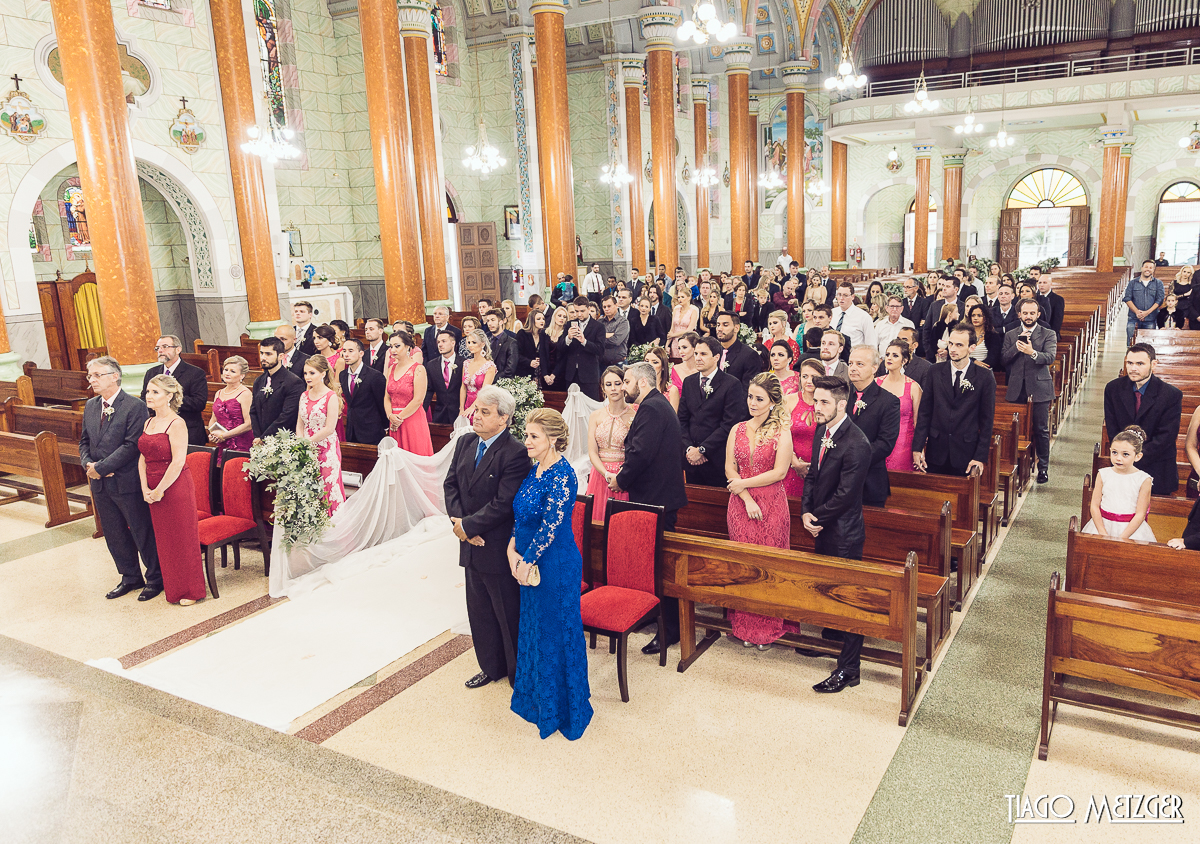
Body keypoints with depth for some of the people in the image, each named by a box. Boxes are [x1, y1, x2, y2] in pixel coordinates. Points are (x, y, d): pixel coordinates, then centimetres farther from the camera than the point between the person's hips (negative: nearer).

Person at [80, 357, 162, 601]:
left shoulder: (134, 407, -14)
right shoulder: (90, 406, 10)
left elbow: (131, 445, -19)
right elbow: (85, 440, 15)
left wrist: (101, 468, -19)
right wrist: (88, 464, -4)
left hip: (127, 482, -7)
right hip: (100, 484, 7)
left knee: (143, 533, 4)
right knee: (114, 535, 16)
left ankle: (155, 578, 19)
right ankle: (130, 577, 32)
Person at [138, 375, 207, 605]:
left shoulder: (176, 424, -14)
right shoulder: (148, 423, 10)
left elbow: (178, 462, -19)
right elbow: (143, 458, 11)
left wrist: (159, 490, -15)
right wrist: (145, 489, -1)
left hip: (176, 488, -7)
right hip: (154, 491, 8)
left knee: (183, 539, 2)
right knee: (164, 540, 15)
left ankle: (191, 590, 15)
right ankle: (173, 588, 28)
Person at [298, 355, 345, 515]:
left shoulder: (331, 397, -9)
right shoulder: (304, 396, 10)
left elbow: (329, 429, -14)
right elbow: (300, 425, 12)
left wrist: (307, 442, -11)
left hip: (326, 450, -5)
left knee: (327, 488, -2)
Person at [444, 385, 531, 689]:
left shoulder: (516, 453, -20)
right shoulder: (464, 442, 4)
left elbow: (503, 504, -23)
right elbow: (450, 484, 5)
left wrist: (468, 525, -18)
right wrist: (459, 522, -9)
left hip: (499, 548, -7)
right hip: (472, 543, 8)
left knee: (509, 613, 8)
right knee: (479, 609, 20)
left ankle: (518, 672, 27)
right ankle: (491, 667, 39)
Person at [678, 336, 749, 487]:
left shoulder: (732, 384, -7)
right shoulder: (689, 382, 11)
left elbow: (730, 424, -13)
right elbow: (682, 419, 10)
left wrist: (702, 450, -14)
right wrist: (688, 448, -5)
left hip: (716, 460, -5)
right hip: (691, 458, 5)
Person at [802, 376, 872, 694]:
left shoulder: (856, 444, -25)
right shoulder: (821, 431, 4)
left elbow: (844, 495, -23)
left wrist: (816, 517, -12)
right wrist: (806, 512, -6)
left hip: (844, 533, -9)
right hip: (822, 528, 9)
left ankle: (848, 669, 12)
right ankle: (831, 636, 48)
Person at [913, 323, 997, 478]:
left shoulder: (985, 377, -3)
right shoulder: (936, 372, 2)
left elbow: (987, 420, -1)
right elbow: (924, 411, 3)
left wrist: (980, 457, -6)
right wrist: (917, 447, -3)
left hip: (966, 455, -2)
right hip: (936, 452, 2)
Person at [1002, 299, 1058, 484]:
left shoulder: (1048, 334, 3)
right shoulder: (1010, 336, 12)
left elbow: (1050, 357, -13)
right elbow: (1004, 359, 2)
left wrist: (1032, 352, -31)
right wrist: (1017, 345, -13)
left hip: (1039, 388, -2)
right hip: (1017, 390, 2)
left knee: (1041, 430, 1)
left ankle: (1043, 467, 11)